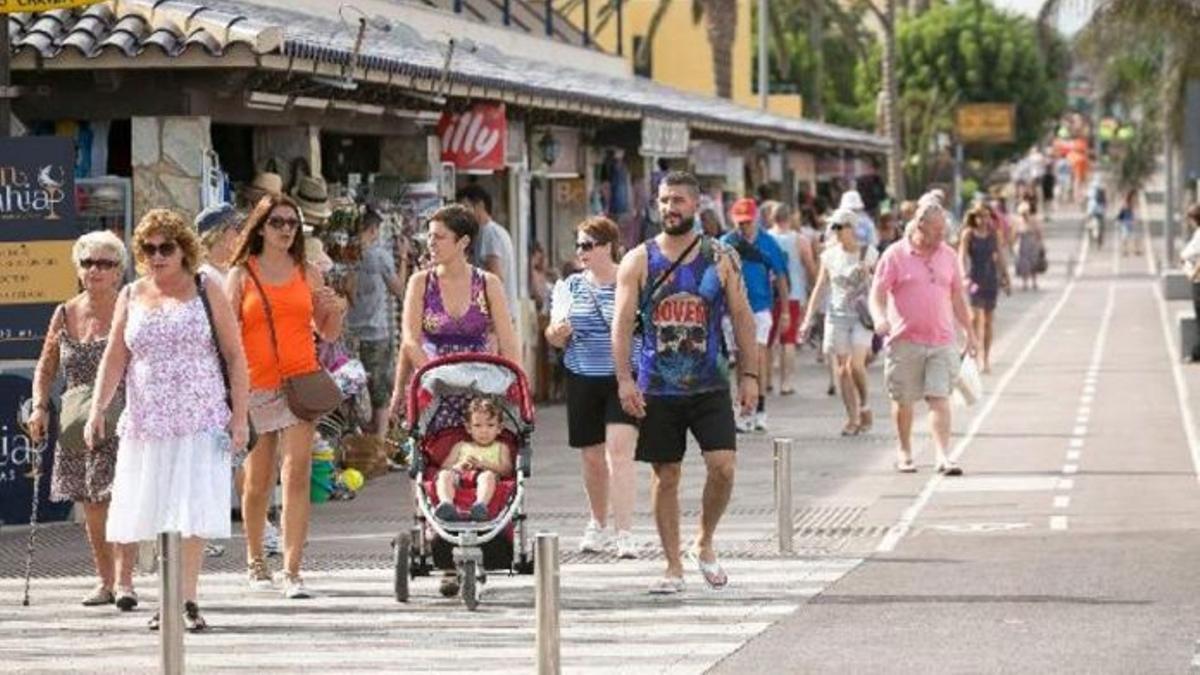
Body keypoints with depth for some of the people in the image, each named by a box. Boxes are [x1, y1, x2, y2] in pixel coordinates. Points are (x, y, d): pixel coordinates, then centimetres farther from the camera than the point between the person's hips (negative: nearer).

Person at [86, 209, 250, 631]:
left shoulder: (205, 291, 4)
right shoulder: (131, 297, 11)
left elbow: (234, 356, 3)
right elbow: (114, 358, 9)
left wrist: (240, 417, -5)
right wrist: (97, 410, -3)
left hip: (201, 421, -3)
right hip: (147, 422, 3)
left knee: (193, 514, -10)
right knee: (159, 512, 2)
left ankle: (186, 601, -9)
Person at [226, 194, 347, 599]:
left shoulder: (307, 274, 11)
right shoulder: (241, 275, 5)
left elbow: (328, 335, 17)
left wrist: (337, 311, -3)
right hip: (256, 385, -1)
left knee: (297, 476, -10)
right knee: (258, 480, 7)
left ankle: (293, 572, -13)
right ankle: (255, 562, 27)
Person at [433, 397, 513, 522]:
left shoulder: (500, 448, 26)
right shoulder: (461, 446, 31)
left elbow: (506, 470, 6)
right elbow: (444, 468, 17)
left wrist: (483, 464, -9)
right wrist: (458, 467, -7)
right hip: (459, 479, 2)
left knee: (488, 475, -37)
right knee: (444, 475, -30)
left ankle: (481, 504, -64)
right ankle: (446, 503, -59)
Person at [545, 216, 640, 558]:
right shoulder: (572, 286, 8)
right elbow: (555, 337, 10)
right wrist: (558, 332, -12)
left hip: (625, 379, -4)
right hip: (583, 381, 4)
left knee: (619, 453, -14)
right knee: (592, 457, 11)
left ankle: (624, 534, -16)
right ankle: (598, 524, 31)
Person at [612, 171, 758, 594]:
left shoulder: (720, 259, 3)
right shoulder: (639, 261, 1)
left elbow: (742, 317, 7)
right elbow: (623, 323, -2)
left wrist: (749, 374, 1)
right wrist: (624, 379, -11)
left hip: (710, 385, 0)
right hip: (657, 389, 0)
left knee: (723, 467, -12)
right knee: (666, 476, 4)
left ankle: (705, 544, 12)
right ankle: (673, 567, 12)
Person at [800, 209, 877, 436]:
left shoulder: (868, 253, -1)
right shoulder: (829, 255, 8)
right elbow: (820, 287, 12)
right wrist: (808, 318, 8)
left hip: (863, 315, -3)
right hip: (837, 315, 3)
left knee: (855, 364, -18)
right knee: (841, 370, -2)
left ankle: (865, 407, 4)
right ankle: (852, 417, 6)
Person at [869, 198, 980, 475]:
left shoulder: (947, 255, 10)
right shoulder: (895, 255, -3)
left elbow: (957, 297, 19)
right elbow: (877, 294, -6)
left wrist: (970, 333, 20)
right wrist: (880, 318, -26)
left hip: (942, 341, 2)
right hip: (905, 341, -2)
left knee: (940, 398, -8)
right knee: (903, 400, 8)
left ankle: (942, 455, -13)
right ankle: (904, 452, 25)